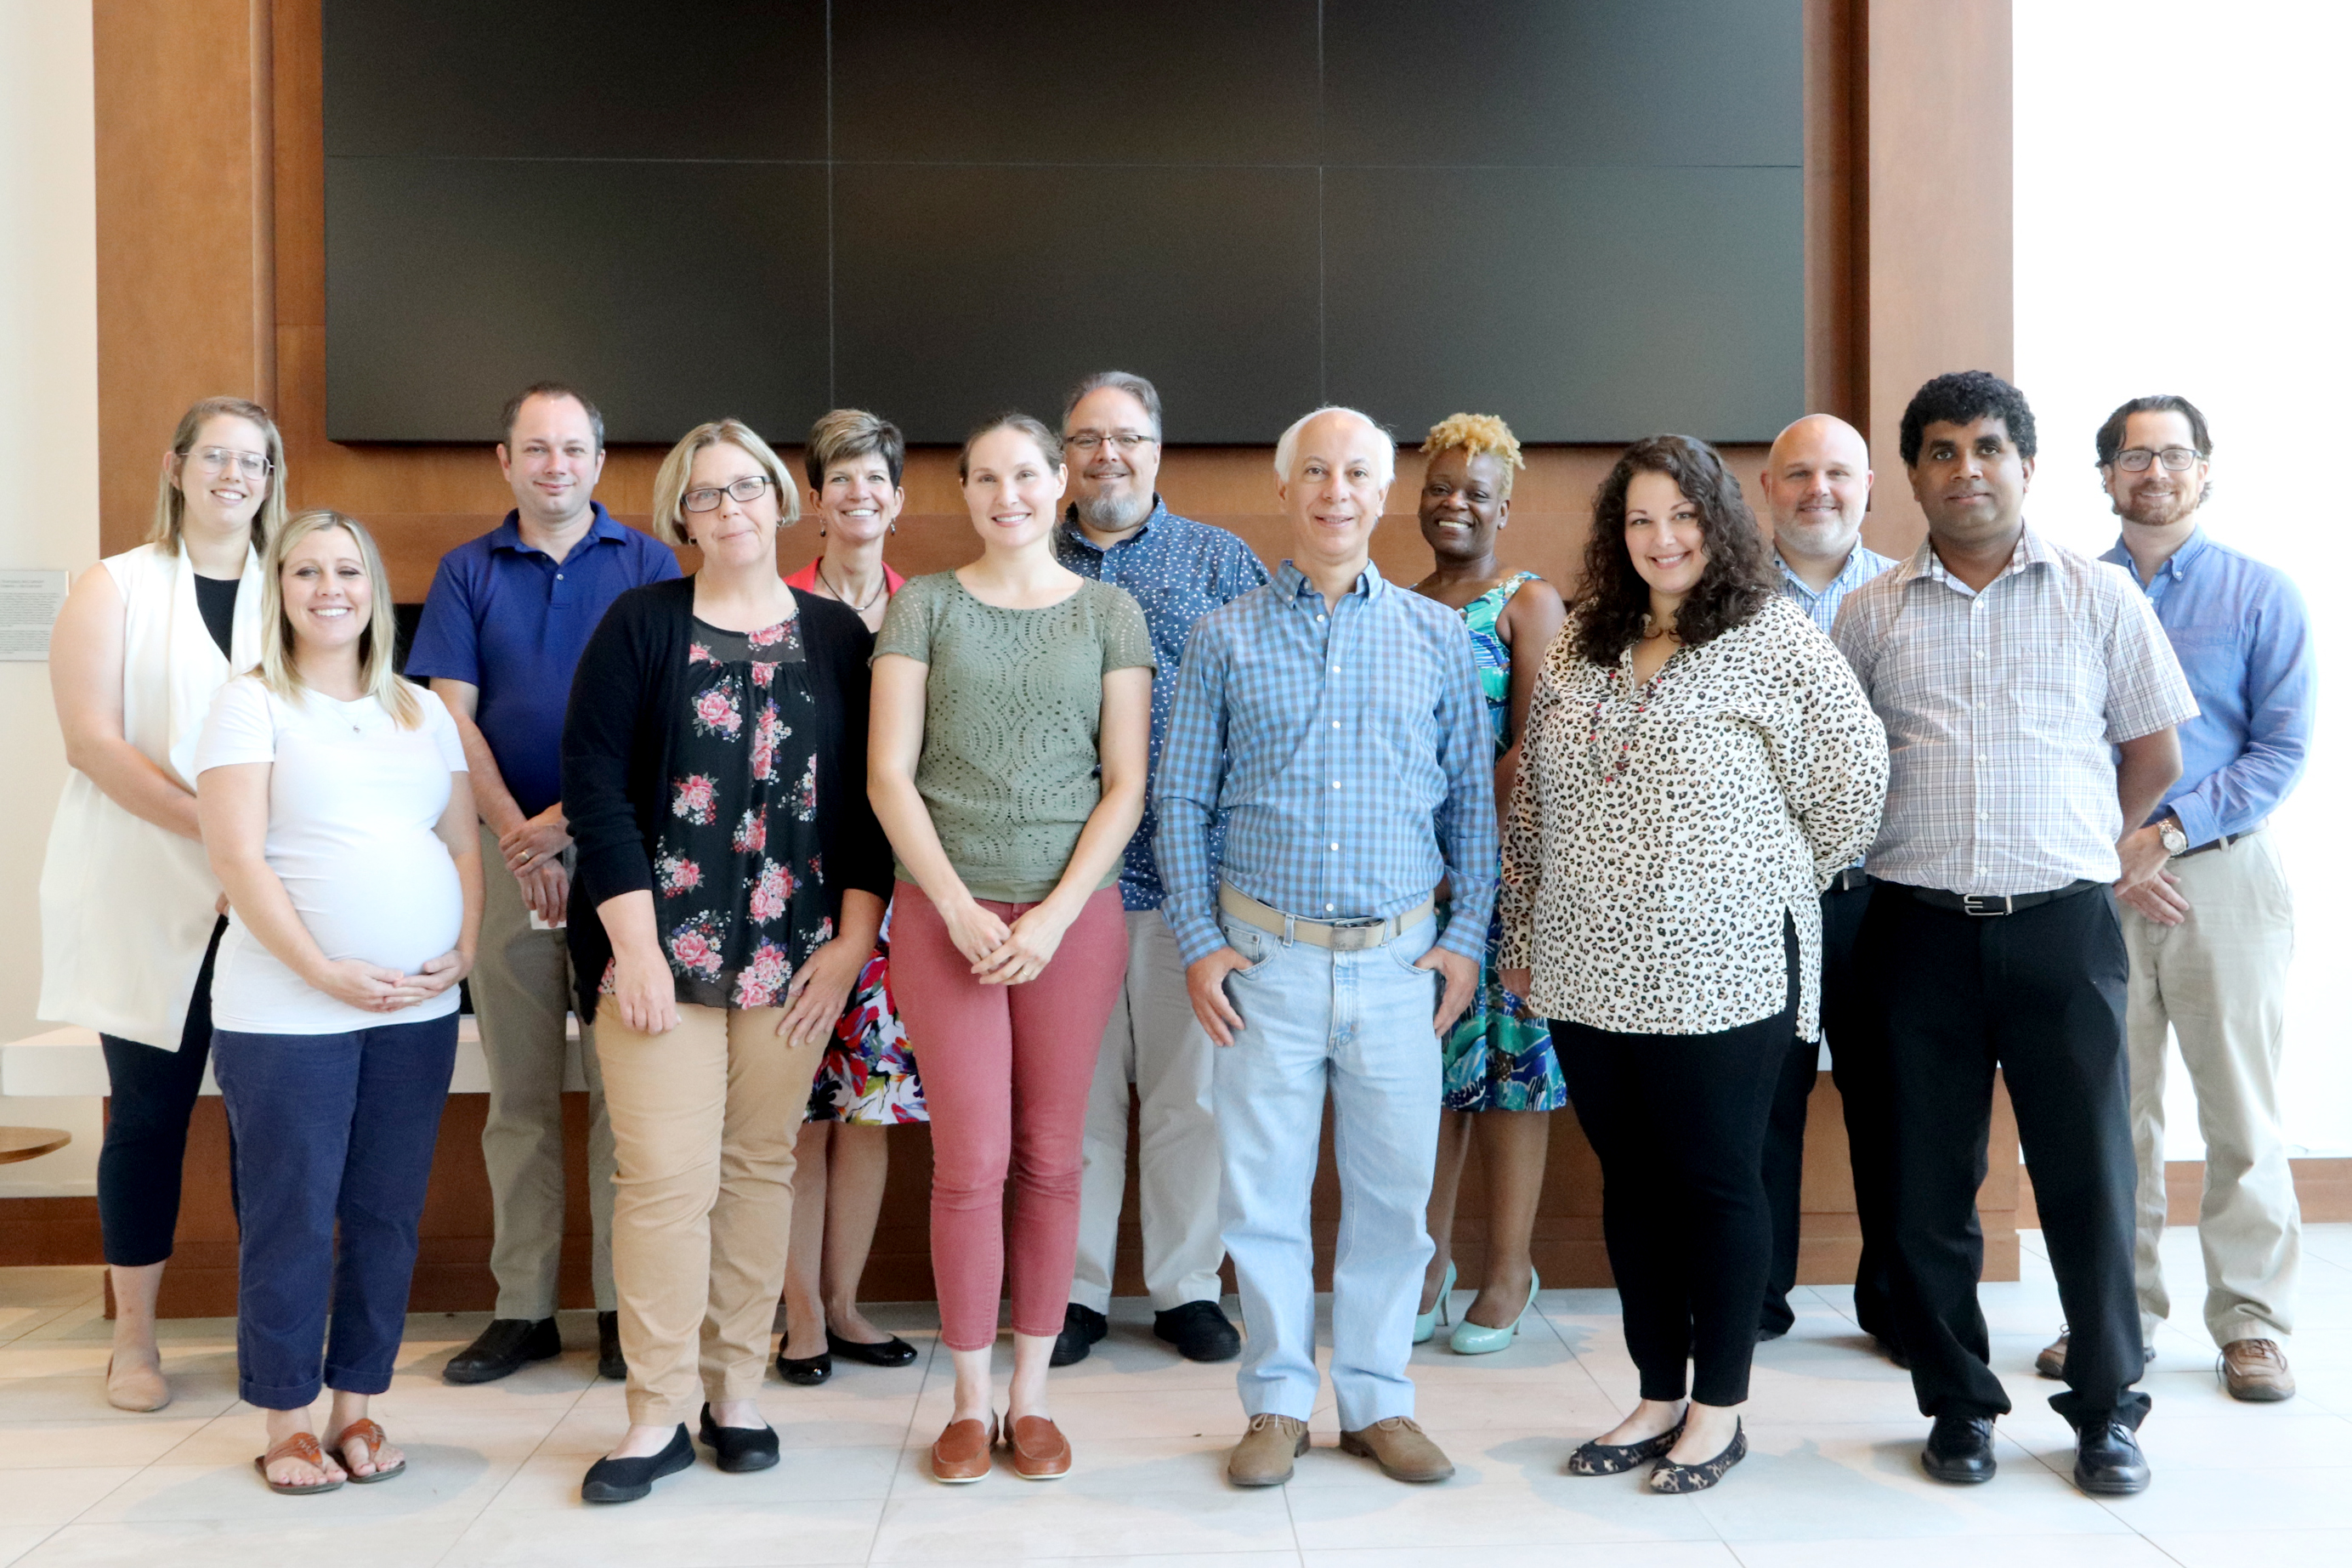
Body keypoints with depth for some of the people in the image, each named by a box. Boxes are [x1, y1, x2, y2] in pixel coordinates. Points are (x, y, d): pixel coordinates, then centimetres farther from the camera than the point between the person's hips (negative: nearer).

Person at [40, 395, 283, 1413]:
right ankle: (133, 1339, 19)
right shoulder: (115, 588, 4)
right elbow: (93, 739, -7)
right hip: (146, 899, -2)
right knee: (149, 1112, 5)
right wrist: (209, 823, -19)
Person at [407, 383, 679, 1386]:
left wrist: (567, 819, -10)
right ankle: (521, 1309, 15)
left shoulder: (648, 567, 5)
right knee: (518, 1095, 7)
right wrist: (518, 836, -10)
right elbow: (452, 718, 2)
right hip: (509, 846, 2)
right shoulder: (467, 572, 10)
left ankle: (622, 1305, 10)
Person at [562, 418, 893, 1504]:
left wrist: (854, 938, -2)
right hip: (659, 946, -2)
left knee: (760, 1168, 7)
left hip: (794, 953, 2)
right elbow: (593, 781, -4)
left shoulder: (836, 634, 8)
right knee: (666, 1176, -5)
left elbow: (867, 793, 6)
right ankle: (656, 1416, 8)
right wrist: (636, 944, -11)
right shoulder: (641, 623, 2)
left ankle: (737, 1393, 20)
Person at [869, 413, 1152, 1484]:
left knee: (1050, 1157, 5)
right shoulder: (924, 605, 5)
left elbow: (1126, 784, 2)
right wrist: (960, 907, -9)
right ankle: (970, 1402, 15)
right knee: (970, 1162, -1)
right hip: (945, 910, -1)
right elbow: (889, 776, 0)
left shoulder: (1109, 614, 6)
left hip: (1073, 912, 1)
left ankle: (1031, 1394, 20)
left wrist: (1055, 914, -9)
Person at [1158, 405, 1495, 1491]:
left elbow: (1473, 796, 9)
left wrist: (1466, 936, 2)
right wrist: (1198, 941, -3)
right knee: (1264, 1191, 5)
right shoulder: (1227, 637, 4)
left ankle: (1376, 1399, 23)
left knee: (1394, 1189, 7)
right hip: (1265, 955, -1)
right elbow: (1181, 799, 4)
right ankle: (1278, 1401, 21)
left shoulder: (1438, 635, 7)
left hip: (1400, 959, 1)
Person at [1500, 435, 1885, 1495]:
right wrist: (1522, 940, 13)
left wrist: (1779, 880, 4)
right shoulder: (1579, 648, 10)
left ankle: (1719, 1409, 19)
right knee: (1631, 1182, 12)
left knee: (1716, 1181, 5)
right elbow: (1531, 803, 14)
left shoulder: (1773, 639, -6)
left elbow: (1854, 773, -5)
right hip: (1590, 971, 5)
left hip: (1721, 970, -5)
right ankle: (1658, 1397, 25)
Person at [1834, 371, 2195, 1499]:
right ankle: (1959, 1403, 23)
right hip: (1920, 930, 1)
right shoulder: (1870, 614, 8)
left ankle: (2108, 1407, 23)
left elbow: (2155, 746, 10)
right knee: (1928, 1184, 7)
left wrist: (2084, 851, 13)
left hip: (2063, 927, -1)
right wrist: (1933, 852, 10)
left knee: (2089, 1175, 4)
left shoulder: (2099, 594, 5)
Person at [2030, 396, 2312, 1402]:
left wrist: (2166, 835, -13)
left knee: (2241, 1112, 2)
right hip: (2094, 883, 1)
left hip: (2222, 874, -1)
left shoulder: (2262, 595, 4)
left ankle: (2251, 1325, 14)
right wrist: (2108, 859, -7)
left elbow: (2283, 750, -3)